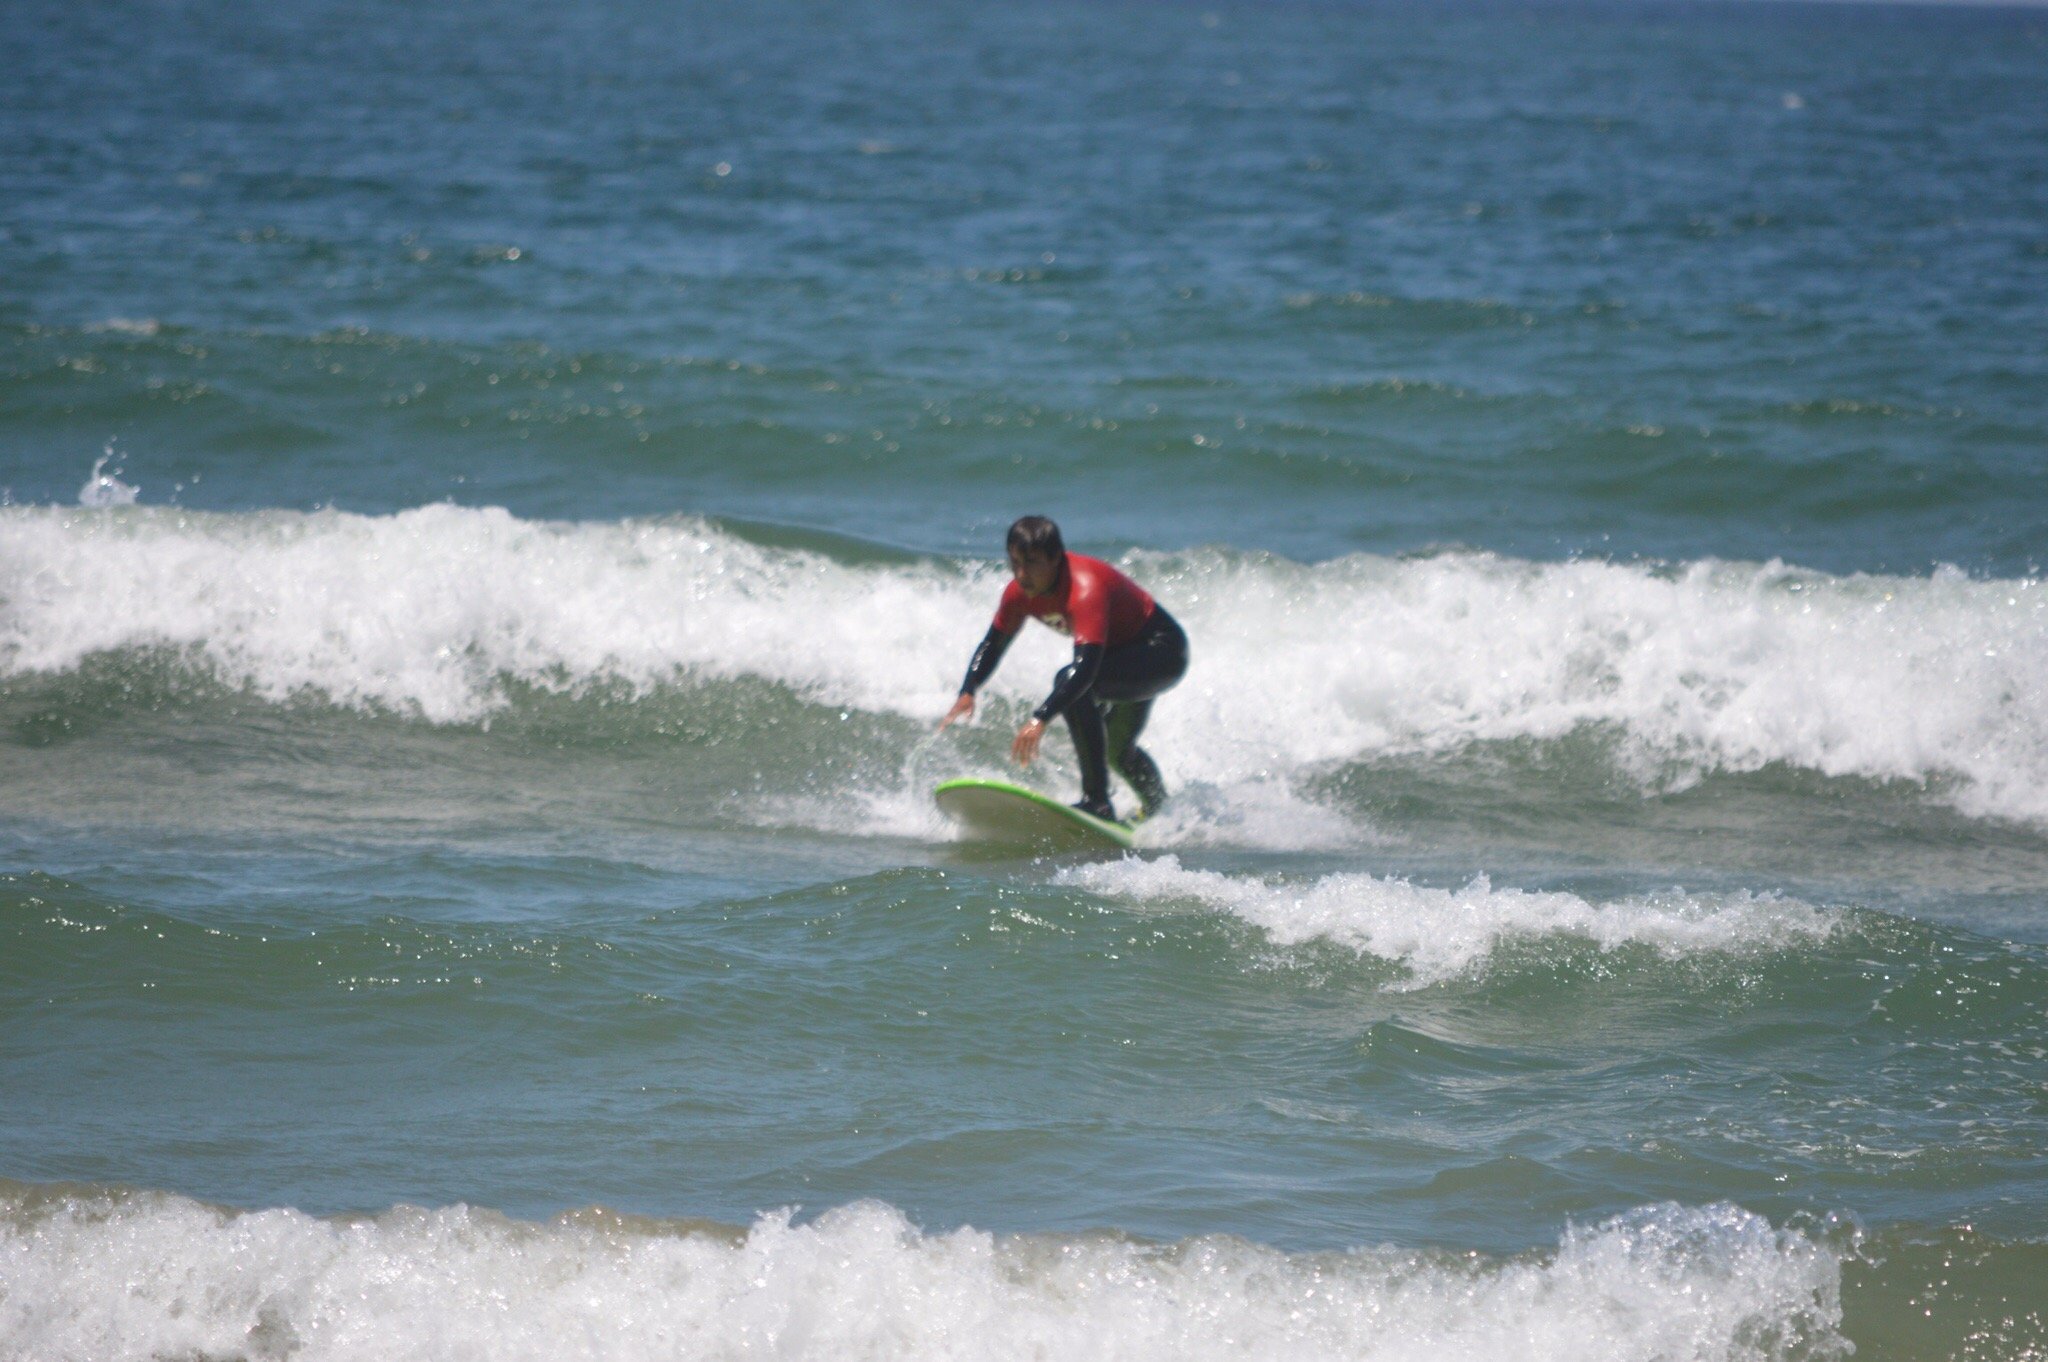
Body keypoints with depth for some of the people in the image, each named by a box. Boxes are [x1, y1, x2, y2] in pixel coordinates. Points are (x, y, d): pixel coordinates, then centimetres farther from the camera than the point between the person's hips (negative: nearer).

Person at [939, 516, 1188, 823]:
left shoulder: (1085, 588, -37)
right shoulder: (1021, 591, -13)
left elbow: (1086, 667, -47)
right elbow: (993, 643, 2)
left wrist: (1040, 719, -55)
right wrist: (967, 692, -15)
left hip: (1163, 651, -9)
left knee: (1070, 683, -32)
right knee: (1114, 748, 25)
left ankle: (1097, 802, -31)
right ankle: (1158, 807, 55)